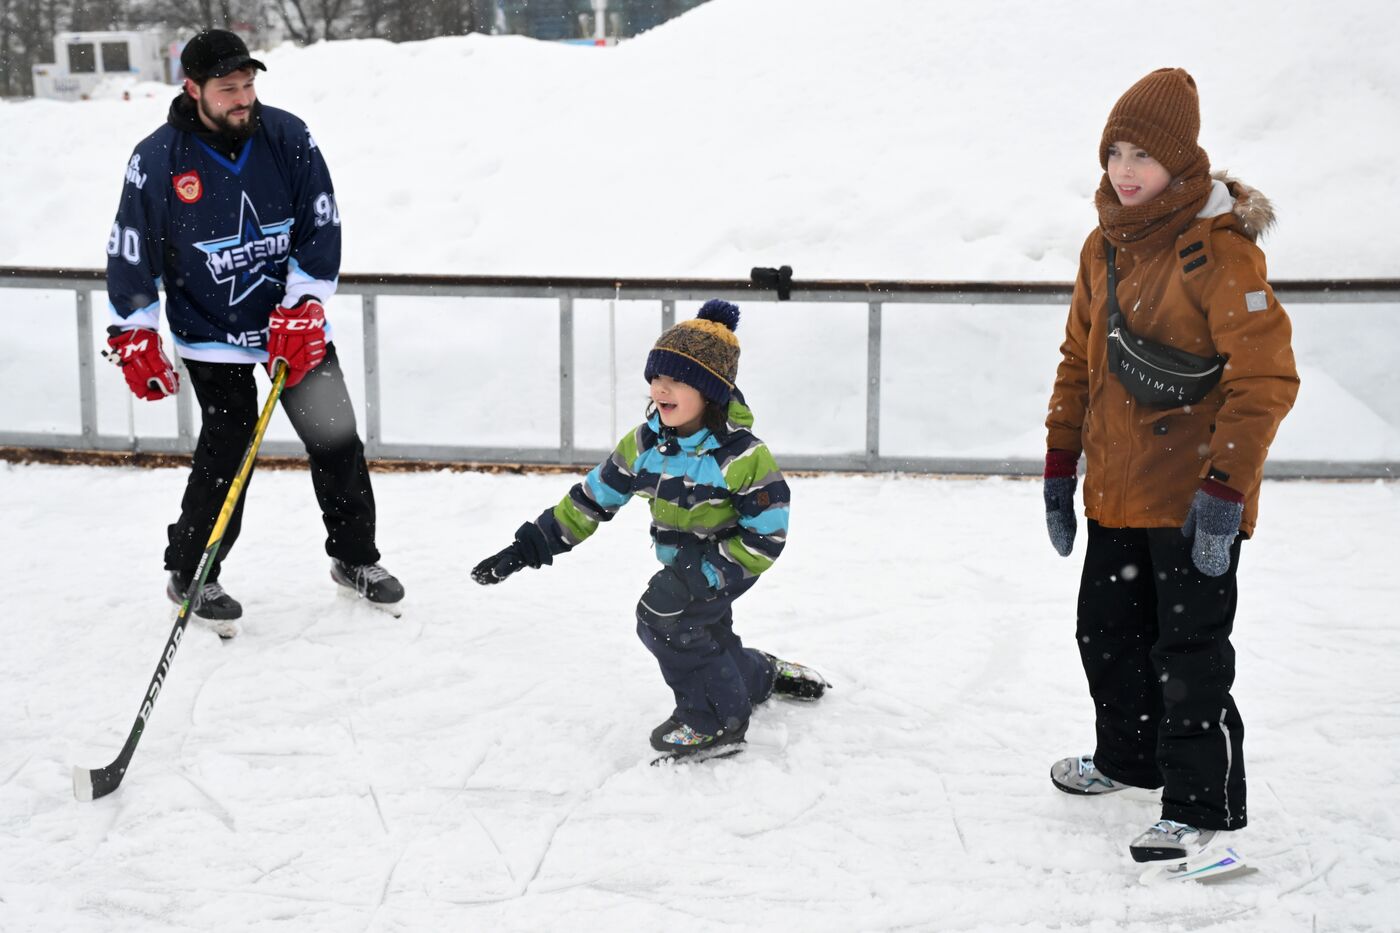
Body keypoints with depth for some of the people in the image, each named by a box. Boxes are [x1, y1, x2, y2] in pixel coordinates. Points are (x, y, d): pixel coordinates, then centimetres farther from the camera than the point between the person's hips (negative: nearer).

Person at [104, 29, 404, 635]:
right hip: (212, 338, -3)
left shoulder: (288, 138, -8)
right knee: (227, 452, -9)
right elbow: (130, 253, -5)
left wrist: (301, 310, -11)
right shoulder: (157, 159, -13)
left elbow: (321, 229, -3)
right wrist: (134, 339, -7)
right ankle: (189, 576, 11)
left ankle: (354, 558, 24)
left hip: (294, 325, 3)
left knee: (337, 441, 5)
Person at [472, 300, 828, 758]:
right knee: (703, 641, 18)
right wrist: (530, 546, -5)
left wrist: (702, 575, -34)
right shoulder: (644, 444, -10)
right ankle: (762, 675, 50)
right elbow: (593, 499, -1)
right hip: (681, 563, 7)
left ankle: (716, 719, -9)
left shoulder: (743, 456, -28)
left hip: (731, 560, -7)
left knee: (664, 616, -27)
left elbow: (765, 538, -25)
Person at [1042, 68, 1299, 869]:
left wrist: (1225, 488, -22)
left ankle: (1205, 811, 7)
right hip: (1117, 492, 8)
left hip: (1193, 498, -8)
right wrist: (1060, 464, 15)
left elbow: (1266, 378, -19)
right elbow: (1080, 360, 17)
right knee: (1107, 633, 20)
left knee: (1189, 653, -4)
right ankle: (1129, 758, 41)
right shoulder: (1105, 248, 8)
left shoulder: (1219, 250, -16)